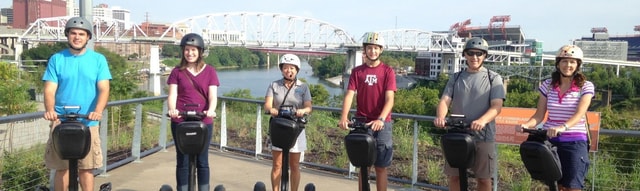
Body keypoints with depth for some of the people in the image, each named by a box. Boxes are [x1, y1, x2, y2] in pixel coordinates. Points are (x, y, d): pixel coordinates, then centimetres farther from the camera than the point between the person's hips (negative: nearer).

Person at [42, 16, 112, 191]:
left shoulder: (98, 59, 3)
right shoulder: (56, 59, 5)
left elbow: (104, 89, -5)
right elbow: (50, 89, -2)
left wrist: (98, 111, -24)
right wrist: (50, 110, -22)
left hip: (88, 123, 0)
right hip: (61, 122, 0)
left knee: (86, 168, 4)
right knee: (62, 167, 5)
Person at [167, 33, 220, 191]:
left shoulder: (209, 71, 5)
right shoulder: (177, 72, 5)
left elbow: (213, 96, -4)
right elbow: (172, 95, -4)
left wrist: (211, 110, -25)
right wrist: (172, 109, -25)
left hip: (204, 122, 0)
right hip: (180, 122, 0)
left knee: (202, 161, 7)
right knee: (182, 161, 6)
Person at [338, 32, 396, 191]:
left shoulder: (387, 71, -2)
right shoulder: (357, 71, 4)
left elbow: (389, 99, -11)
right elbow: (349, 95, -6)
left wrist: (381, 119, -28)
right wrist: (344, 117, -23)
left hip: (381, 124, -2)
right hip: (361, 123, 2)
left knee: (380, 167, 4)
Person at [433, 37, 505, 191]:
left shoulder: (493, 78, 2)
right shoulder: (456, 78, 10)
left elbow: (497, 106, -10)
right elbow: (445, 100, -1)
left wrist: (482, 121, -31)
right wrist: (440, 117, -24)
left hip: (483, 136, -2)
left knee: (483, 178, 6)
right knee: (454, 176, 7)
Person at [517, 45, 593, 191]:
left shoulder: (586, 86, -2)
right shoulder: (548, 85, 6)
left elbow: (579, 113, -17)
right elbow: (539, 115, 3)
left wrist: (563, 127, -36)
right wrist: (526, 125, -19)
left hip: (575, 142, -3)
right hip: (549, 140, 3)